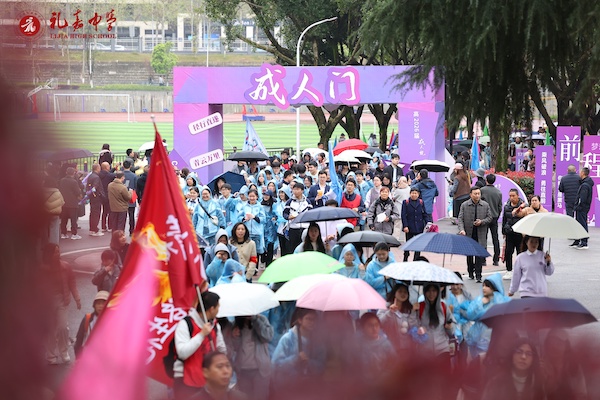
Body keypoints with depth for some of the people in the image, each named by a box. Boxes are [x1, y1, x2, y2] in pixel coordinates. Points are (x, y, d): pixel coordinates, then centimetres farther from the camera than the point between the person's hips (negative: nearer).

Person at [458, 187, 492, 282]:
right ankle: (471, 273, 27)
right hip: (468, 234, 1)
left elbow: (489, 218, 8)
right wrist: (461, 230, -19)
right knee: (469, 255, 11)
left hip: (480, 235, -1)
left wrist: (482, 222, -12)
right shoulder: (464, 205, 1)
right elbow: (460, 219, -3)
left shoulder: (485, 205, 4)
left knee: (479, 255, -8)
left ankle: (478, 276, -5)